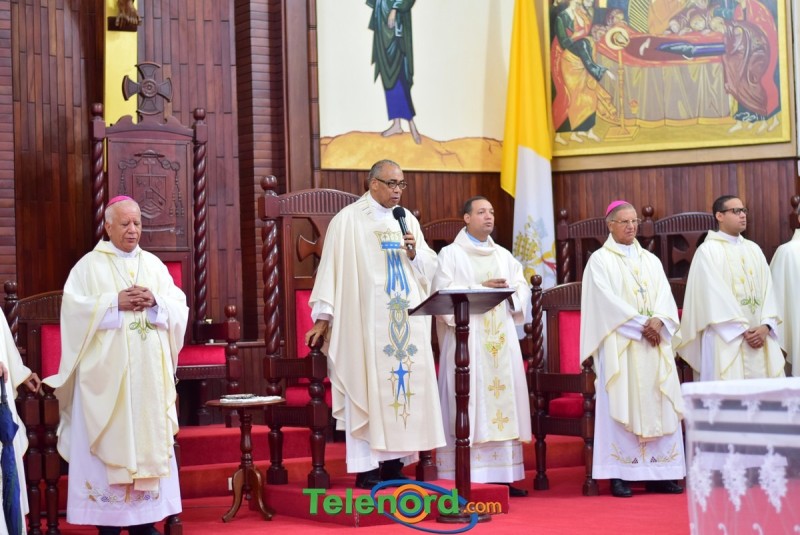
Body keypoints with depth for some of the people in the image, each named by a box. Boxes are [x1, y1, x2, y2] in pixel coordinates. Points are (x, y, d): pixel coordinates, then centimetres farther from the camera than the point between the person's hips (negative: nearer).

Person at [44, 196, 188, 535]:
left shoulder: (154, 265, 13)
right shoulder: (89, 265, 1)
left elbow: (180, 308, 8)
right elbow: (73, 307, -10)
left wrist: (155, 302, -11)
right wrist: (115, 302, -16)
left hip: (149, 372, 4)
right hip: (106, 372, -4)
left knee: (149, 438, 4)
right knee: (107, 441, -4)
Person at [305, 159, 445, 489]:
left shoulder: (408, 220, 14)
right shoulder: (348, 220, -2)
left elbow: (430, 267, 14)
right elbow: (331, 267, -5)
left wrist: (414, 253, -7)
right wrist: (323, 316, -8)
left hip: (407, 320, 5)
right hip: (366, 320, -5)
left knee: (405, 384, 3)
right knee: (368, 387, -6)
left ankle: (394, 462, 9)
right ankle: (367, 468, -4)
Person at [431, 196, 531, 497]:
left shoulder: (504, 256, 20)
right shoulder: (451, 254, 4)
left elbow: (523, 289, 12)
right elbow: (444, 292, -9)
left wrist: (507, 290, -9)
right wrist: (481, 288, -16)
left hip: (501, 338, 5)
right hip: (466, 337, -5)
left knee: (503, 397, 1)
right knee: (468, 402, -9)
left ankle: (503, 475, 3)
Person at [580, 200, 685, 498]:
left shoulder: (651, 260, 18)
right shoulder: (600, 260, 2)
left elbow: (664, 294, 6)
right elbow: (607, 300, -10)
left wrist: (658, 321, -14)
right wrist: (640, 324, -16)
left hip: (654, 344, 5)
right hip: (620, 344, -5)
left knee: (657, 405, 0)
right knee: (620, 405, -8)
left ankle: (658, 473, 3)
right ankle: (620, 474, -7)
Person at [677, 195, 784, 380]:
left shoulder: (754, 249, 15)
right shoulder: (708, 251, -3)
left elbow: (766, 288, 8)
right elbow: (715, 295, -10)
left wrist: (766, 326, -8)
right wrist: (742, 330, -14)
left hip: (760, 335, 5)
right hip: (727, 339, -5)